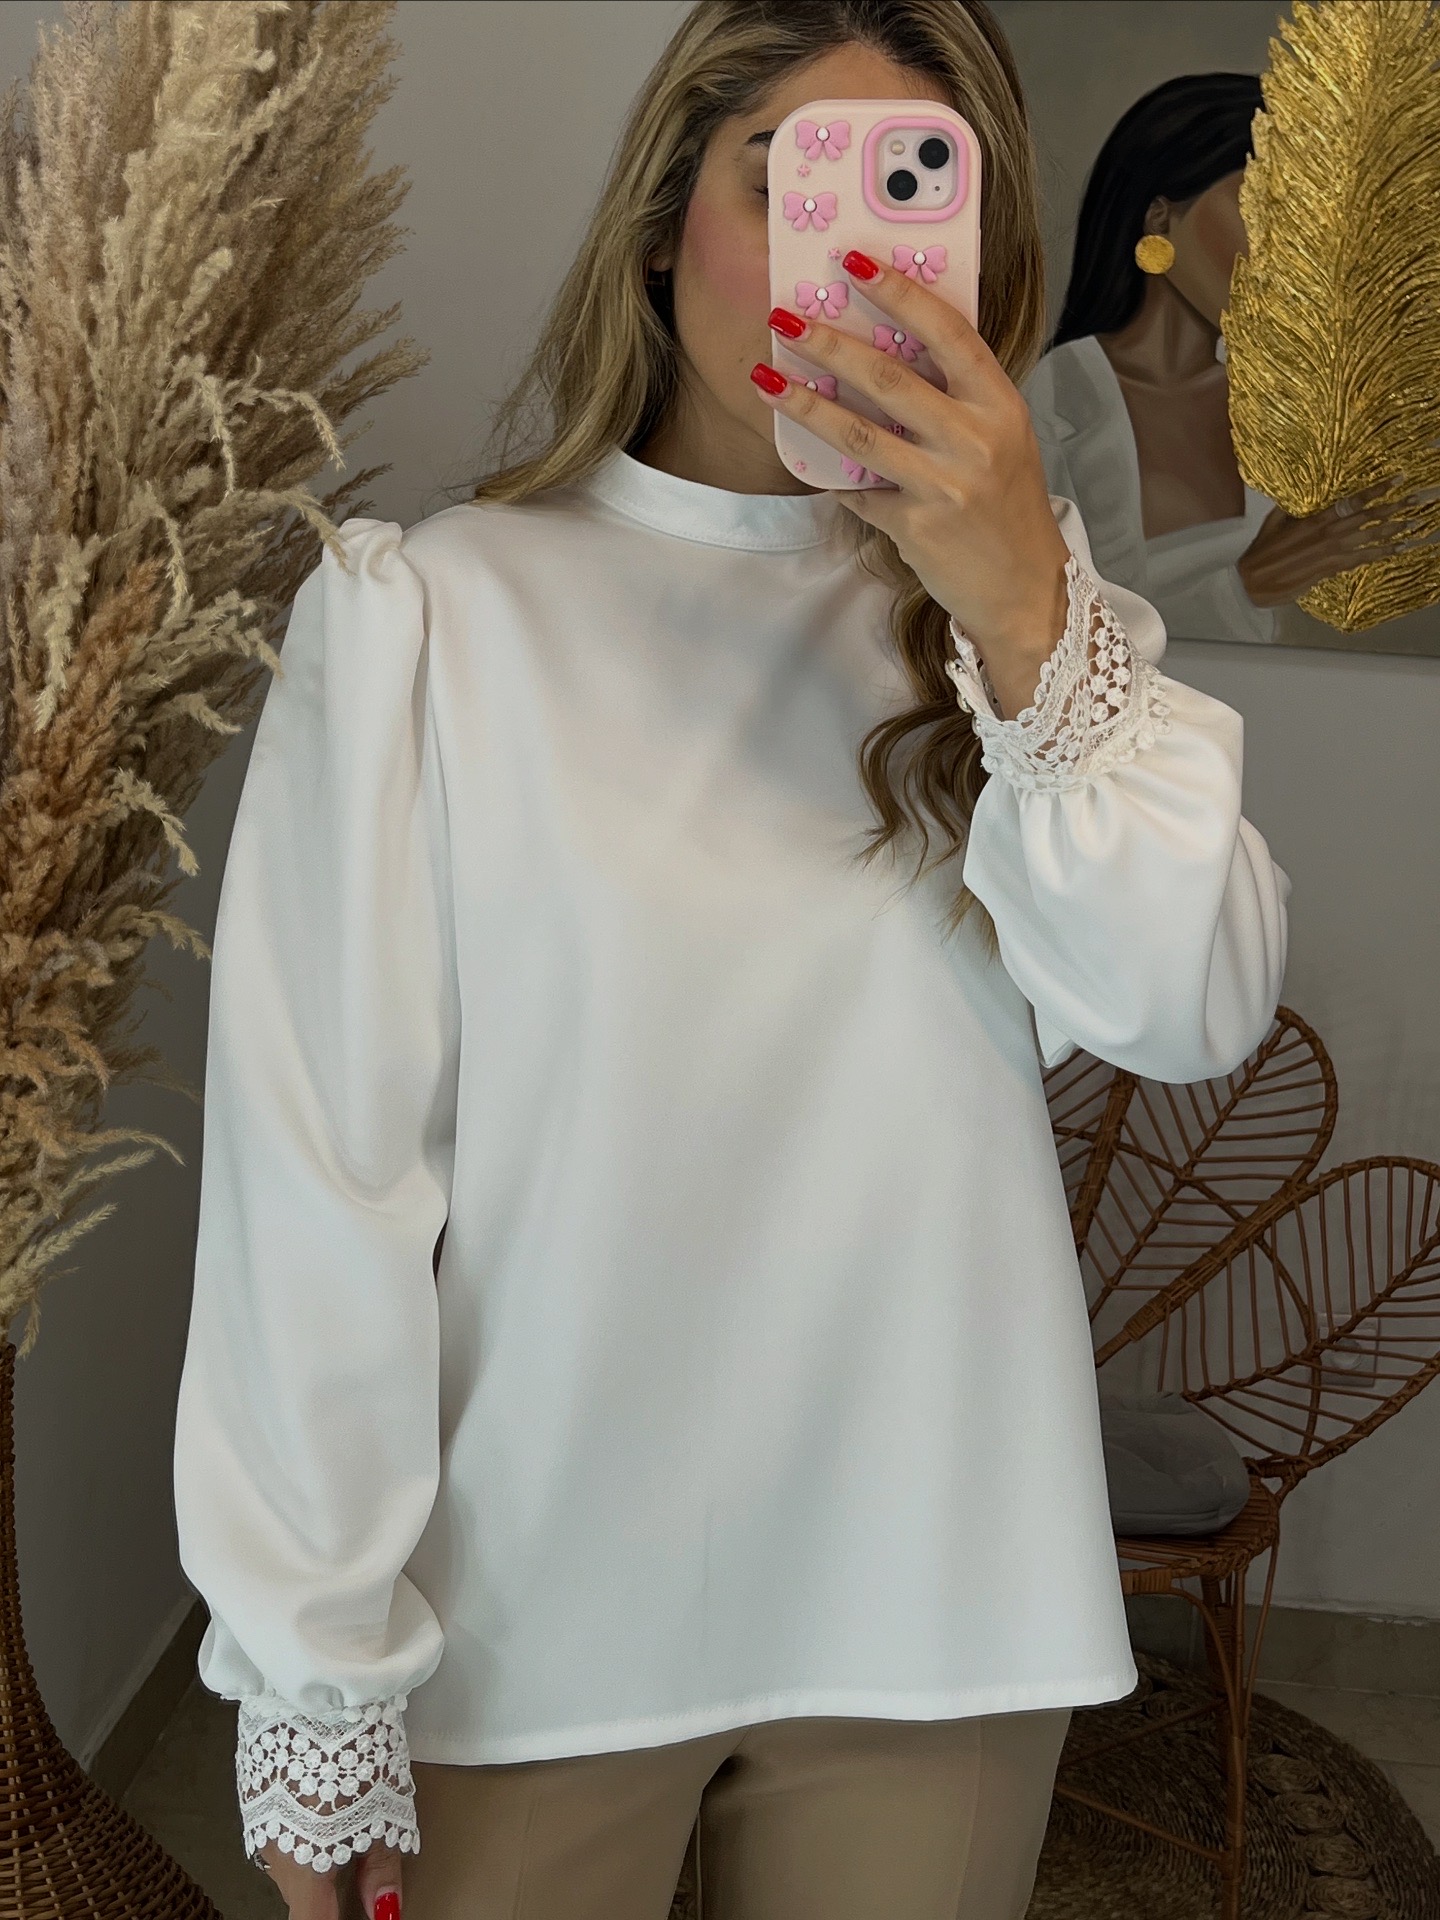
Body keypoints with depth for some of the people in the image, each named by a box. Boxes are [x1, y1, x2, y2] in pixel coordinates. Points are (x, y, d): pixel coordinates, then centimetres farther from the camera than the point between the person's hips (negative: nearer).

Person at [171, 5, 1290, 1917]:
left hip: (937, 1609, 3)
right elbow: (320, 1175, -9)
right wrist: (315, 1689, -8)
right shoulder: (423, 617, -9)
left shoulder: (1020, 604, 4)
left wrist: (1026, 615, -21)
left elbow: (1201, 1015, -9)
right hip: (527, 1630, -3)